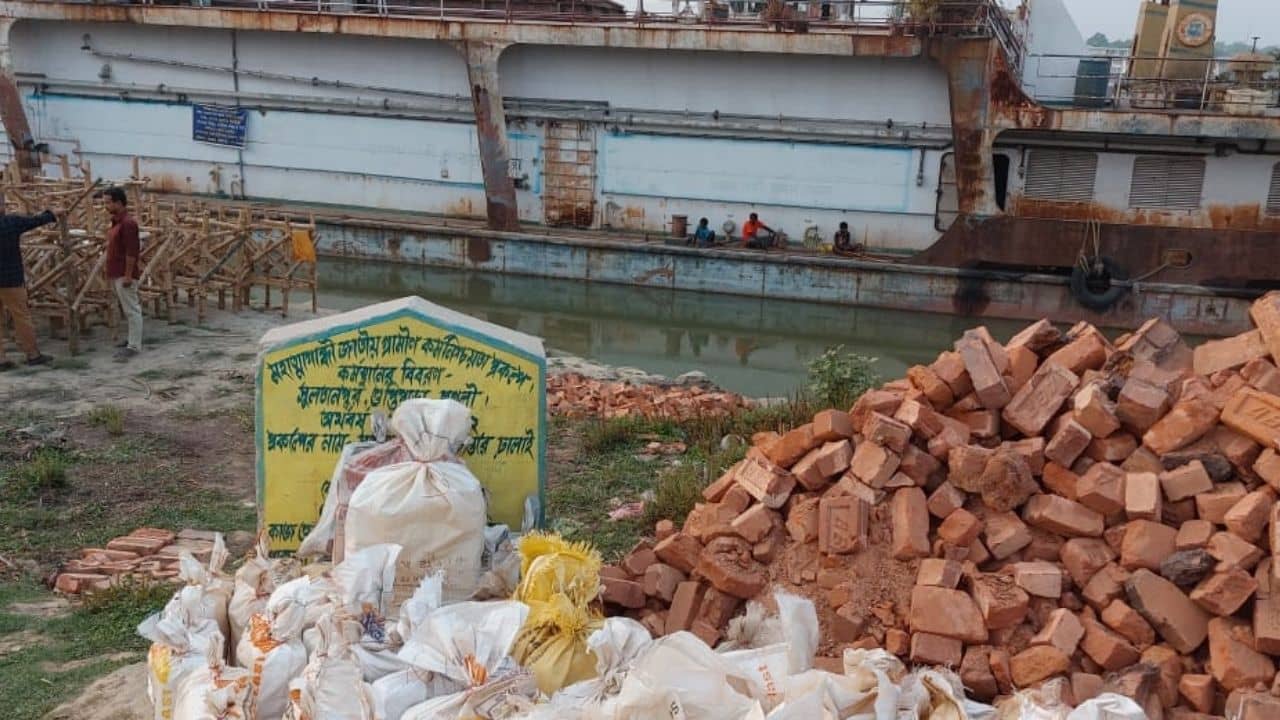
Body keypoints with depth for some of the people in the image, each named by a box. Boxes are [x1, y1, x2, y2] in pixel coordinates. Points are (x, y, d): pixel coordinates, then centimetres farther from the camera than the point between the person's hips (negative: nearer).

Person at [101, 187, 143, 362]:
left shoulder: (128, 223, -17)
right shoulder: (116, 222, 13)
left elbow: (131, 252, -21)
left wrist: (128, 275, -22)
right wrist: (111, 272, 21)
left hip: (124, 275, -10)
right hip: (116, 274, 10)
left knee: (131, 310, -5)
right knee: (127, 309, 17)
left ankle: (134, 346, -2)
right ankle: (133, 339, 26)